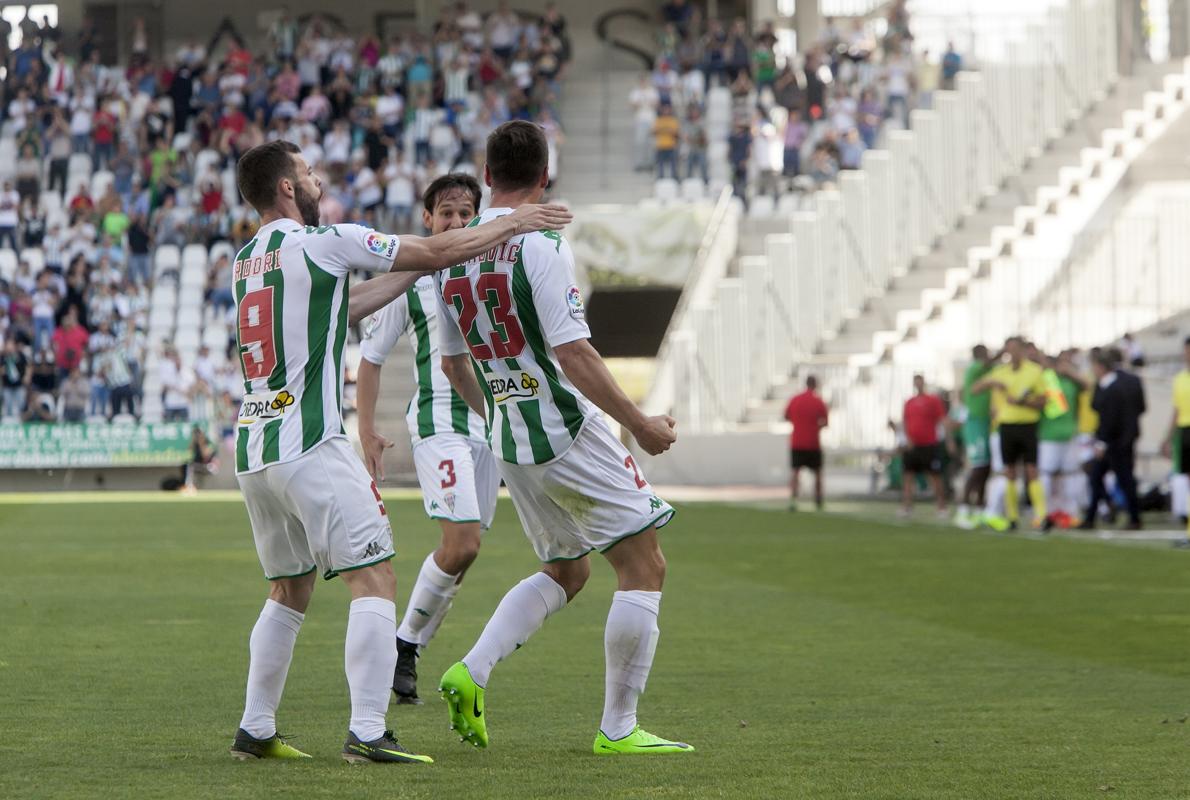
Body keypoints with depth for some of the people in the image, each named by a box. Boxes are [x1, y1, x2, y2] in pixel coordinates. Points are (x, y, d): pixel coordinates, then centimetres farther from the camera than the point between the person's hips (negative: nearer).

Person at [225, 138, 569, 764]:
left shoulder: (244, 262, 16)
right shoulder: (321, 243, -7)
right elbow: (437, 252, -3)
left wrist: (414, 271, 26)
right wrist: (513, 224, 9)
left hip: (252, 448, 8)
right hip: (310, 445, -8)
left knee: (289, 591, 20)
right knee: (373, 580, -6)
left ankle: (255, 730, 20)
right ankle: (367, 732, -15)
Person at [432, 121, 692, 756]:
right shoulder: (541, 246, -15)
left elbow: (451, 362, 15)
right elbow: (572, 352, -20)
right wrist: (639, 423, -11)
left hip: (507, 442, 8)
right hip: (566, 431, -8)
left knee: (565, 571, 22)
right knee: (643, 566, 2)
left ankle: (471, 672, 3)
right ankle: (618, 728, 1)